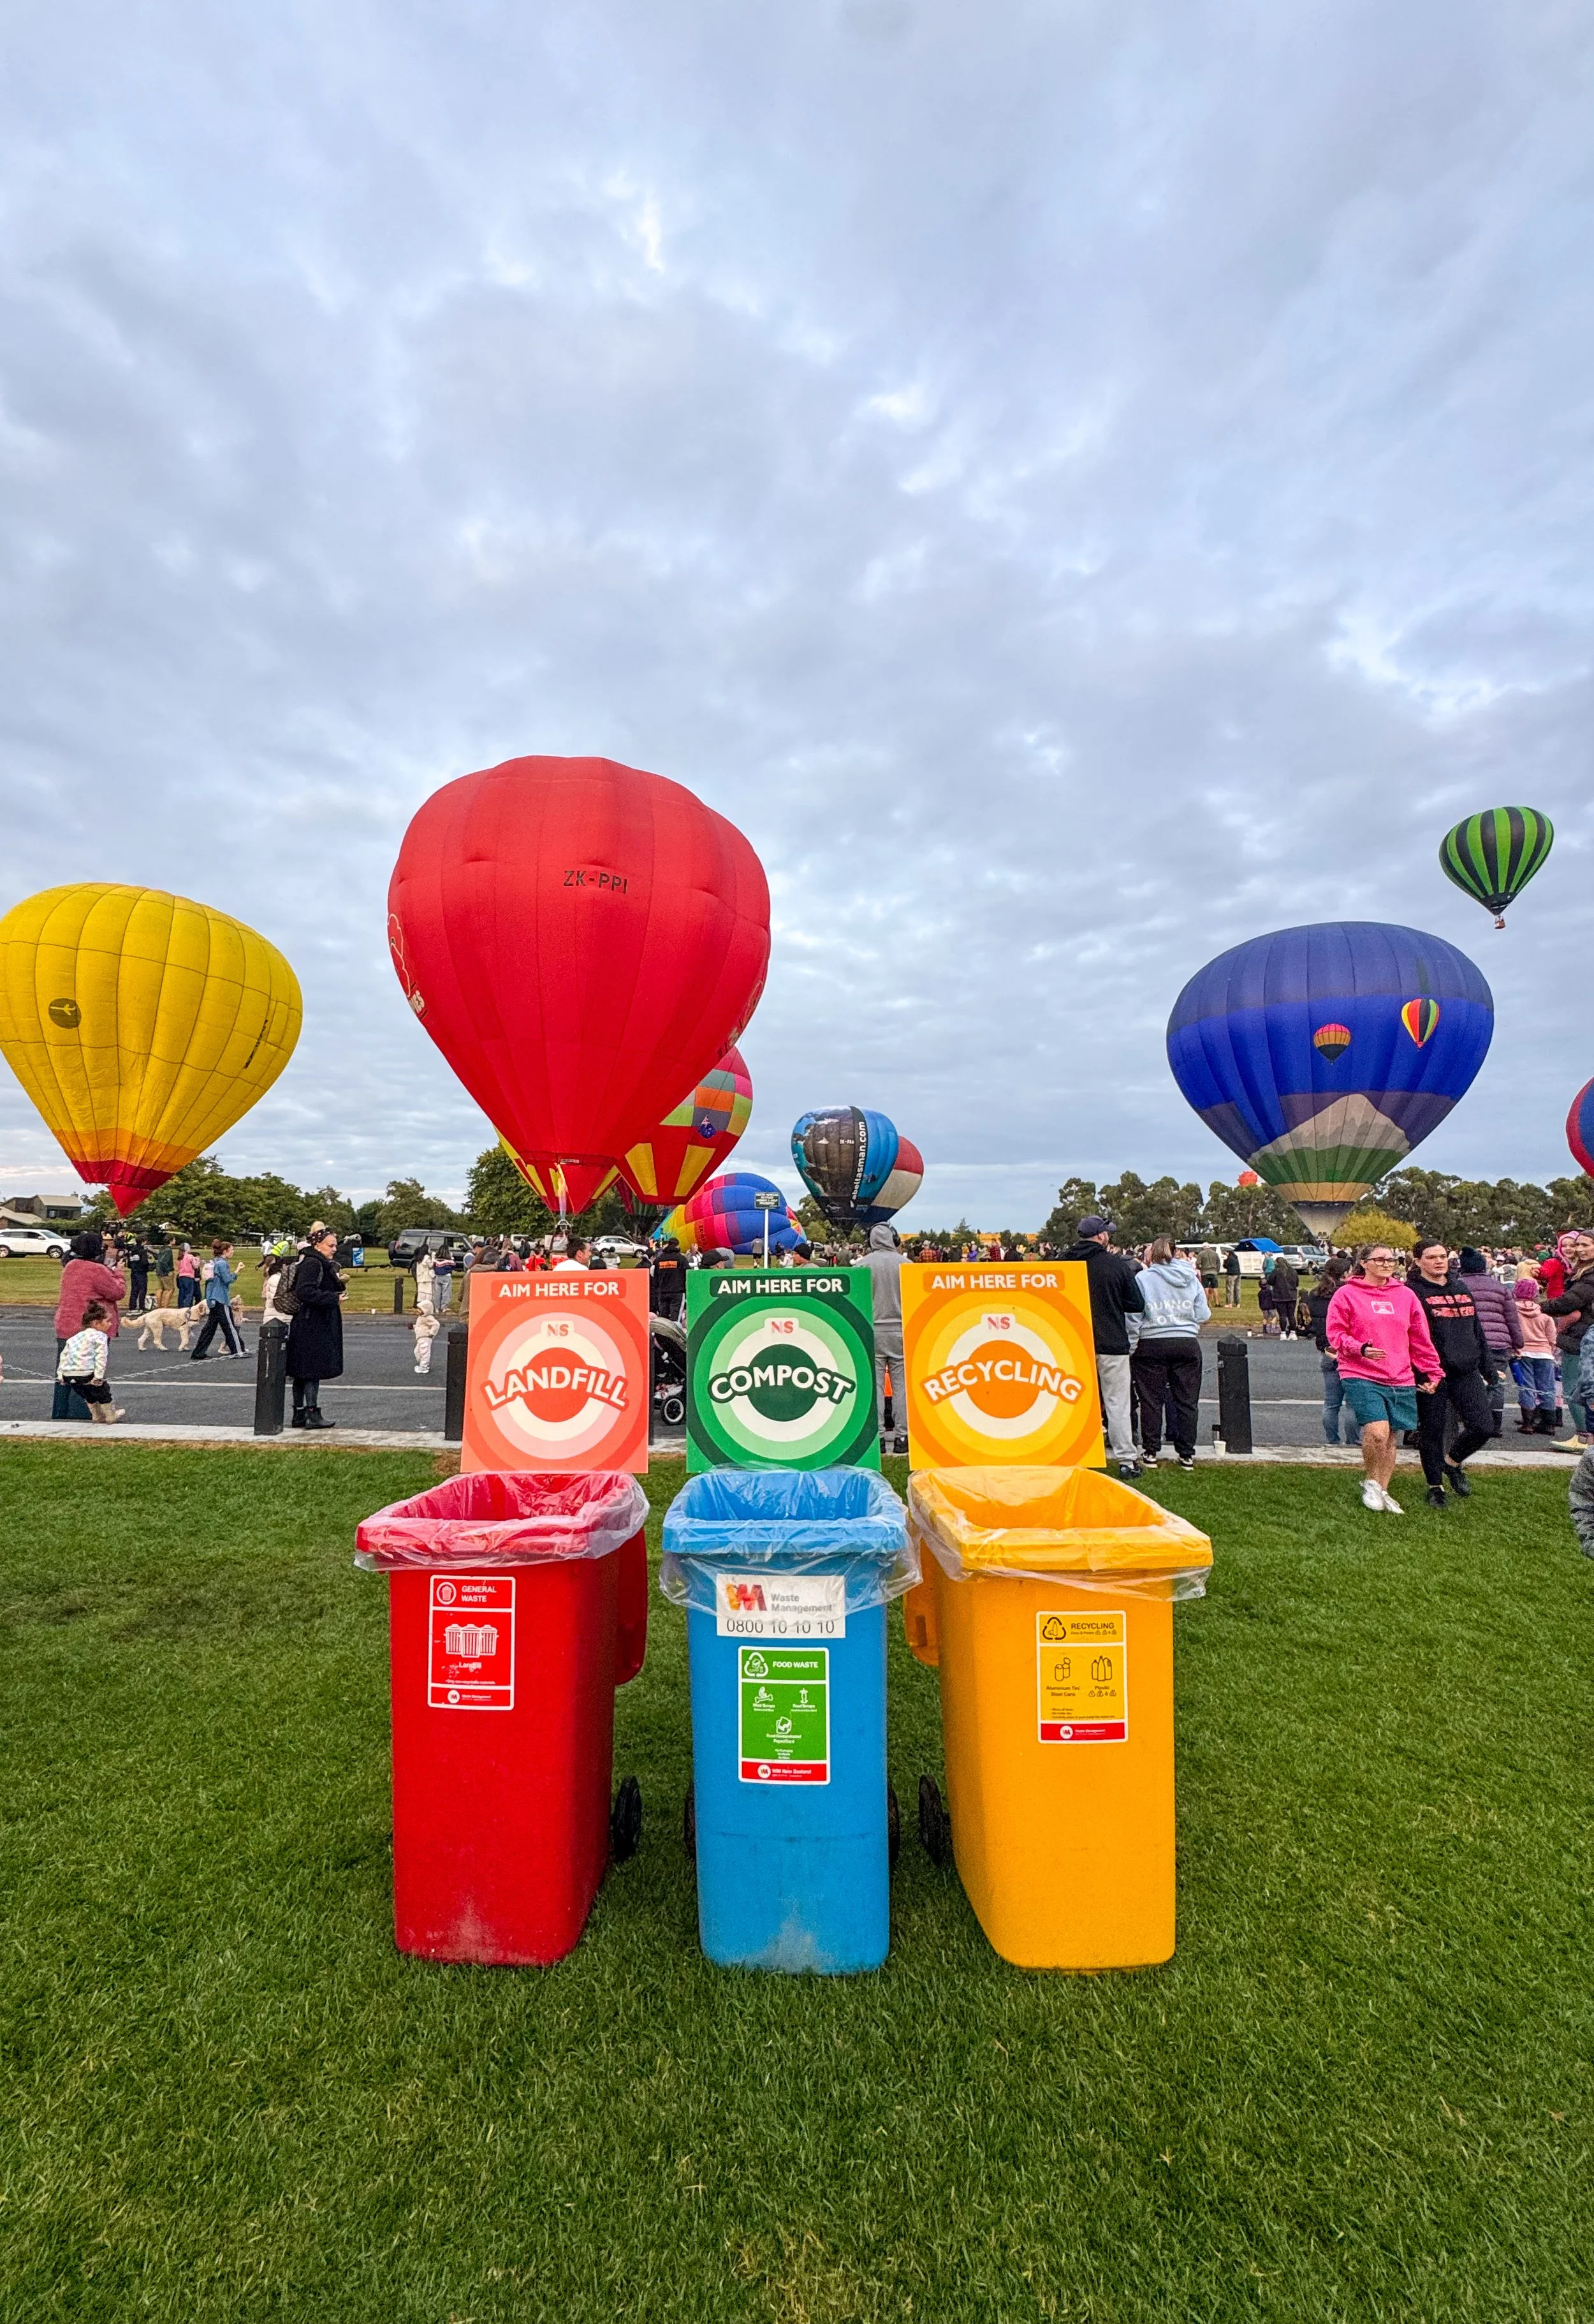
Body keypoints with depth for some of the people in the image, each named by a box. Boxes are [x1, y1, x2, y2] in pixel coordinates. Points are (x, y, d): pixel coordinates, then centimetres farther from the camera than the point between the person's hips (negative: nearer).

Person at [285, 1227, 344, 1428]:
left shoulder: (323, 1265, 17)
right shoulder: (311, 1264, -14)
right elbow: (305, 1293, -25)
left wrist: (338, 1283, 5)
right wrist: (333, 1298, -22)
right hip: (312, 1326, -10)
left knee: (302, 1373, 12)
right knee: (312, 1371, -6)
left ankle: (299, 1415, 17)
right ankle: (313, 1415, -3)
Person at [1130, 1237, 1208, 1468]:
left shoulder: (1142, 1278, -5)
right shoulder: (1191, 1279, 5)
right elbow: (1204, 1316, 6)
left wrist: (1131, 1345, 2)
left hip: (1152, 1345, -2)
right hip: (1187, 1343, 3)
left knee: (1151, 1400, 6)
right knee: (1187, 1400, 10)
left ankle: (1151, 1451, 12)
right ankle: (1187, 1454, 14)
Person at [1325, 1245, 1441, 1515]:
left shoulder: (1406, 1296, 10)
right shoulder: (1347, 1294, -2)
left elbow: (1421, 1339, 16)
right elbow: (1335, 1333, -4)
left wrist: (1432, 1371, 15)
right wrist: (1361, 1349, -19)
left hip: (1401, 1380, 5)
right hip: (1361, 1377, -5)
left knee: (1389, 1437, 10)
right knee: (1377, 1431, -18)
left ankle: (1382, 1490, 26)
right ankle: (1370, 1481, 7)